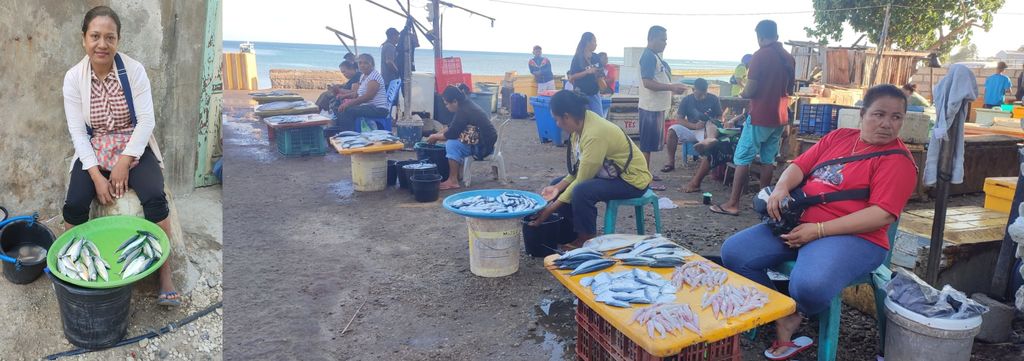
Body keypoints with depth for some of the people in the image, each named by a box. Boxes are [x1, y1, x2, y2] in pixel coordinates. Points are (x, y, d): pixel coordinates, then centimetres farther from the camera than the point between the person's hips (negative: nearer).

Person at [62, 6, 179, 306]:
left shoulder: (134, 69, -10)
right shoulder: (73, 77, -6)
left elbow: (147, 120, -12)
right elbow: (77, 131, -7)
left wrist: (124, 162, -18)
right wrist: (96, 175, -18)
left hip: (134, 147, -2)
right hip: (93, 151, 2)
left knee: (155, 197, -26)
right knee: (74, 204, -20)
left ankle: (165, 274, -17)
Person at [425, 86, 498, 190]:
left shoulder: (464, 112, -21)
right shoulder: (467, 105, 9)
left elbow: (451, 134, -17)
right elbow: (452, 128, 20)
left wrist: (435, 137, -1)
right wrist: (437, 134, 13)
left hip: (483, 146, -10)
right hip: (485, 141, 10)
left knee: (452, 144, -18)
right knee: (453, 140, 17)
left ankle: (453, 181, -13)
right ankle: (457, 173, 16)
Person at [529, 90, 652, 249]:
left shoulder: (594, 135, -30)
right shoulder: (581, 124, -4)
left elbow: (582, 180, -26)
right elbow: (578, 171, 2)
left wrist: (552, 208, -21)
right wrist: (558, 187, -9)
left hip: (631, 179, -9)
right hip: (609, 173, 9)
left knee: (582, 191, -33)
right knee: (557, 184, 4)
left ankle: (587, 240, -11)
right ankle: (573, 232, 12)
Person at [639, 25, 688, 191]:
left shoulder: (655, 56, 16)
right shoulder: (648, 56, -16)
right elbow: (648, 83, -24)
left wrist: (673, 88, 14)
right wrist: (671, 87, -23)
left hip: (657, 107, 10)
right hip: (651, 108, -10)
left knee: (650, 143, 16)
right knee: (647, 144, -6)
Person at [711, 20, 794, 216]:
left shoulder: (760, 55, -12)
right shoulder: (789, 58, 9)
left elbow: (750, 91, -15)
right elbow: (788, 89, 19)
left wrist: (742, 93, 6)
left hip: (760, 117, -7)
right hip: (779, 117, 7)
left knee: (742, 158, -3)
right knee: (768, 159, 12)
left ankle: (733, 204, -4)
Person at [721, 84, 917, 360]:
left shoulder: (898, 160, -6)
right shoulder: (838, 137, 14)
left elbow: (882, 214, -16)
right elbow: (799, 166, 14)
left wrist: (819, 230, -21)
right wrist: (782, 188, -11)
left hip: (853, 236, -6)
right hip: (798, 224, 7)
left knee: (809, 286, -37)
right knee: (733, 252, -10)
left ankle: (797, 314, 2)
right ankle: (783, 316, -1)